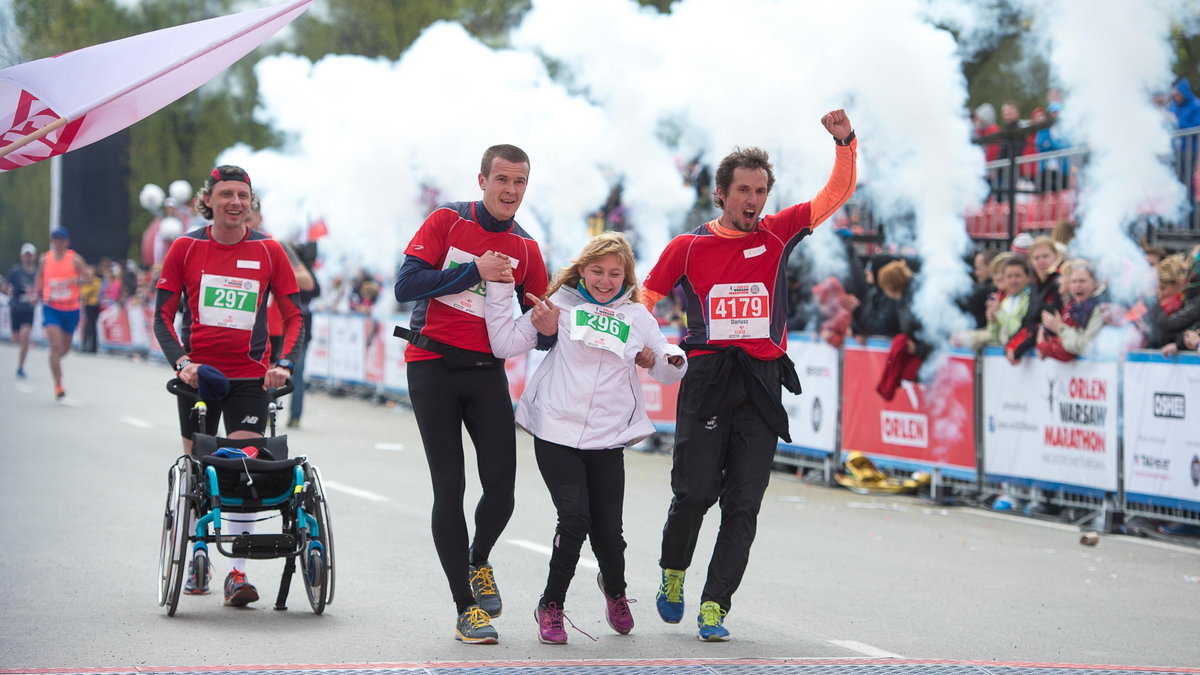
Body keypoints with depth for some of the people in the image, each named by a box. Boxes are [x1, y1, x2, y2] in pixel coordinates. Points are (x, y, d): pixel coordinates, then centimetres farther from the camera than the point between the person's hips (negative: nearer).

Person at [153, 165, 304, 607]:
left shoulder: (268, 251, 0)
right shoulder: (186, 248, 0)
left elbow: (293, 317, 4)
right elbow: (163, 316, 1)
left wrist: (283, 364, -12)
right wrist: (181, 361, -14)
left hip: (251, 377, -1)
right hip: (198, 374, 1)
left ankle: (237, 572, -8)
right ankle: (196, 559, 24)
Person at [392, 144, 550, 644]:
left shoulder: (525, 249, 8)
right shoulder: (448, 221, -2)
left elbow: (537, 322, 12)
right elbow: (406, 285, -12)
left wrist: (547, 329, -12)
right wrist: (473, 271, -17)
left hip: (487, 372, 3)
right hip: (434, 369, -3)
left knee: (501, 487, -8)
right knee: (450, 489, -2)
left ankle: (478, 562, 24)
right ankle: (466, 608, 4)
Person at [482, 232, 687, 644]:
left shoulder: (637, 317, 12)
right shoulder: (562, 305, 5)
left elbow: (668, 373, 17)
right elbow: (505, 344, 2)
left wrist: (670, 359, -6)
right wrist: (498, 288, -5)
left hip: (608, 440, 2)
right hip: (556, 435, -2)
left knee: (608, 530, 1)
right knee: (574, 518, -16)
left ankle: (614, 590, 35)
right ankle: (551, 606, 4)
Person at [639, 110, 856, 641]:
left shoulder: (777, 234, 8)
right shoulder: (687, 247, 4)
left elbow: (838, 193, 9)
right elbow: (642, 299, 11)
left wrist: (845, 142, -5)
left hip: (763, 385, 2)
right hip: (706, 380, -2)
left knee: (743, 503, -2)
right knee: (694, 491, -6)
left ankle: (714, 607, 2)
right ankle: (673, 573, 22)